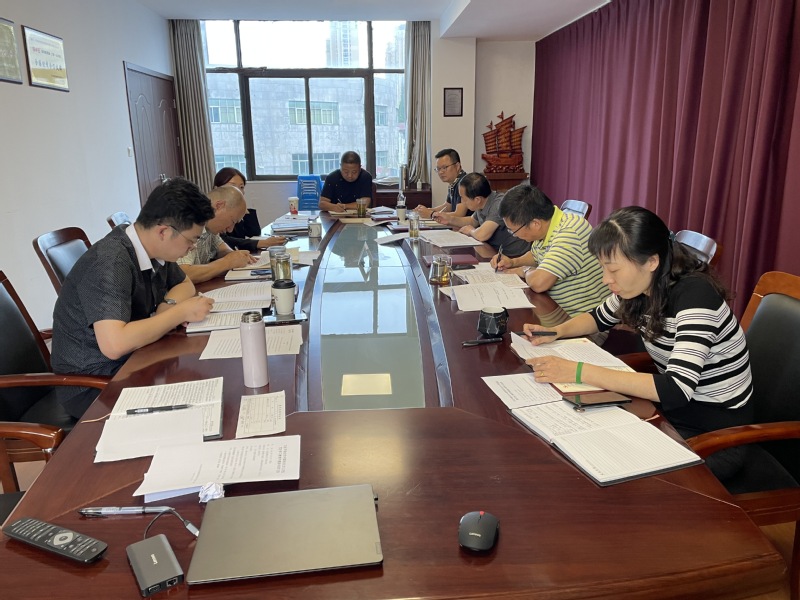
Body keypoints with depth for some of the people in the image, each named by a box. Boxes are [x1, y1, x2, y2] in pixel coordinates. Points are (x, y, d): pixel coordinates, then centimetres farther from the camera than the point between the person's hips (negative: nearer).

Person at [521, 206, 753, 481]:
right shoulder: (642, 287, -5)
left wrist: (578, 371, -37)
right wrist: (557, 331, -6)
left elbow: (676, 389, -37)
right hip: (673, 412, 7)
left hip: (715, 436, -6)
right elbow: (599, 317, 16)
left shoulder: (695, 294, -27)